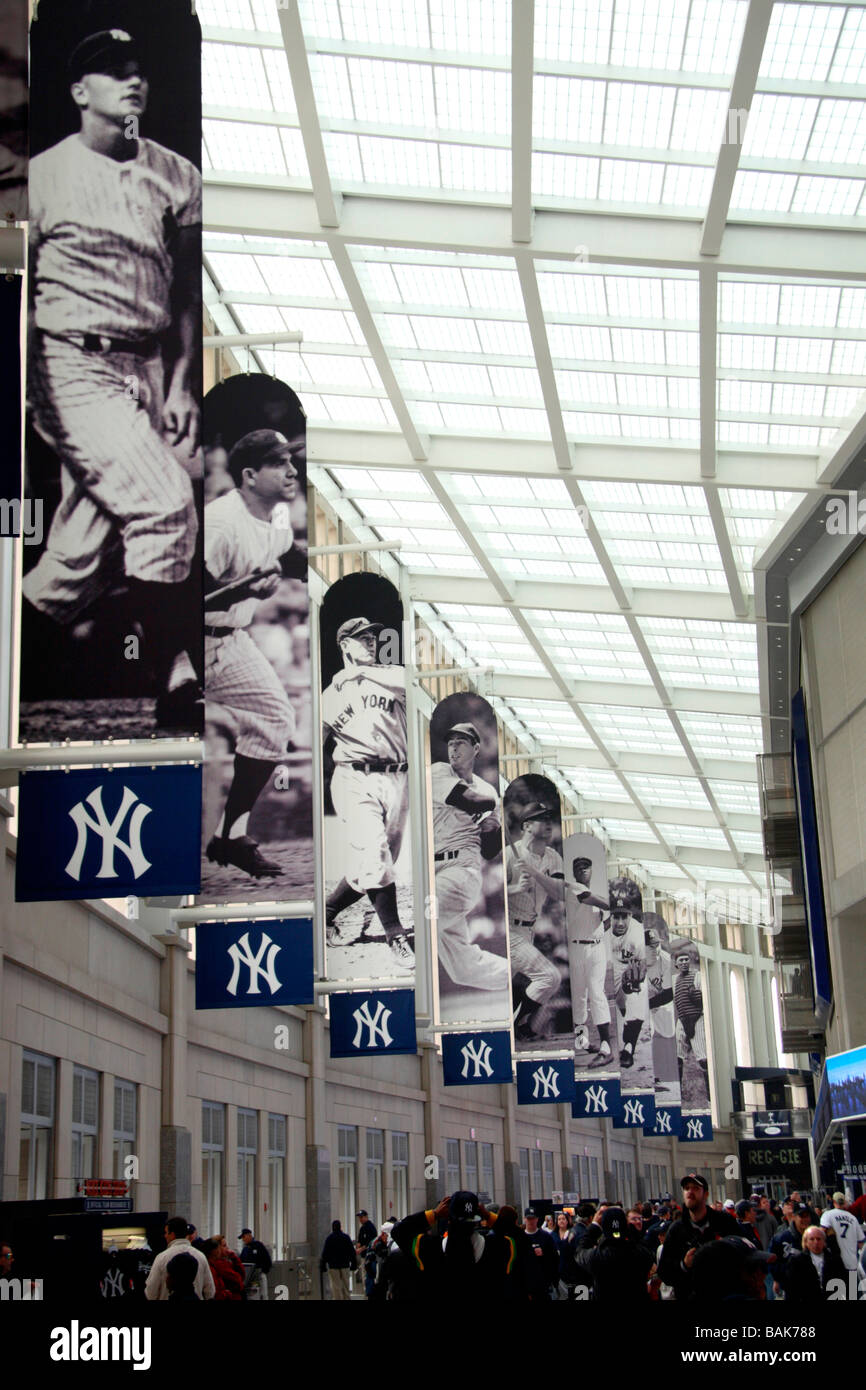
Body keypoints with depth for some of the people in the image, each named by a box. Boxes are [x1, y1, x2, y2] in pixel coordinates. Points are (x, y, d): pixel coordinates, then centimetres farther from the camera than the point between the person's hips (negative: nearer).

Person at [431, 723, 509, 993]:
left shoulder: (489, 791, 19)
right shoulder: (438, 772, 12)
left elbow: (489, 852, 19)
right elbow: (472, 802, -6)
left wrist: (496, 828, 1)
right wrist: (495, 801, 11)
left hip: (463, 867, -1)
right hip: (432, 869, 1)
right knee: (466, 968, 1)